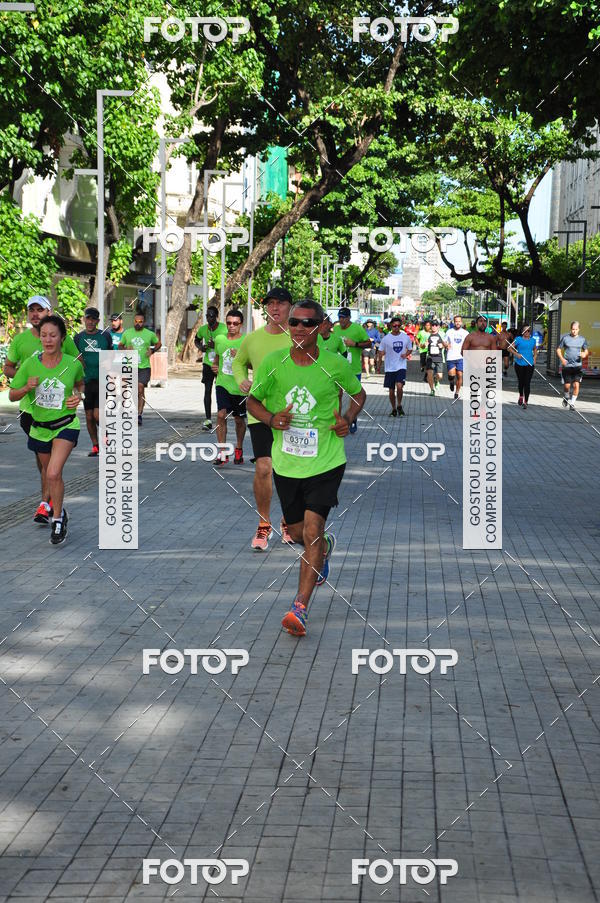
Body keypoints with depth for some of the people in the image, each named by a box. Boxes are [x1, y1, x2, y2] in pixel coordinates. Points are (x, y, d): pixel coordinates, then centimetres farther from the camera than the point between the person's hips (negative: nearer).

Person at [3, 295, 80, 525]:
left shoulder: (64, 339, -1)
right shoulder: (20, 339, 4)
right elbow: (7, 368, 12)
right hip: (29, 405, 3)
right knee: (39, 454, 14)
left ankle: (45, 505, -8)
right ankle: (51, 495, 31)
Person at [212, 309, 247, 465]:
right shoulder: (219, 339, 5)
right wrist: (214, 365, 4)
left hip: (239, 386, -2)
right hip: (223, 384, 2)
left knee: (239, 419, 11)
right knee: (221, 414, -15)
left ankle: (238, 449, 33)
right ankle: (222, 452, -10)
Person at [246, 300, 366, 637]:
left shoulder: (335, 365, -7)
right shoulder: (273, 362, -4)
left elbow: (359, 393, 11)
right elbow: (253, 400, 8)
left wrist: (348, 420, -7)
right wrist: (271, 419, -12)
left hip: (325, 462, -3)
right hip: (286, 463, 3)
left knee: (312, 531, -14)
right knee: (298, 532, 15)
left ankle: (300, 608, -10)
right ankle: (327, 546, 52)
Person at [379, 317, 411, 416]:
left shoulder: (406, 337, 1)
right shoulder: (386, 338, -3)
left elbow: (410, 349, 15)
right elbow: (381, 352, 4)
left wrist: (406, 354, -7)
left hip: (401, 366, -1)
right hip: (389, 367, 1)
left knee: (399, 386, -20)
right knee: (391, 390, 6)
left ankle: (399, 406, 1)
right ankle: (394, 409, 24)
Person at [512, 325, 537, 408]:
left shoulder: (532, 340, 8)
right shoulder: (518, 339, -2)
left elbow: (535, 349, 24)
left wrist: (534, 358, 10)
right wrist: (516, 354, -18)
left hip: (529, 364, 1)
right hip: (519, 364, -1)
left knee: (527, 383, -7)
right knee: (521, 382, 13)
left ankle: (525, 402, -6)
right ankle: (521, 396, 39)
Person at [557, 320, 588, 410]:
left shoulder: (582, 339, 5)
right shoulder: (565, 338, 0)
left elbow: (586, 351, 16)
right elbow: (558, 349, 6)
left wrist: (585, 354, -8)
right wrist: (561, 358, -10)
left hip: (578, 366, 1)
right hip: (567, 365, -1)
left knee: (576, 385, -11)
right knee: (567, 385, 1)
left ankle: (572, 403, 1)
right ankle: (566, 398, 32)